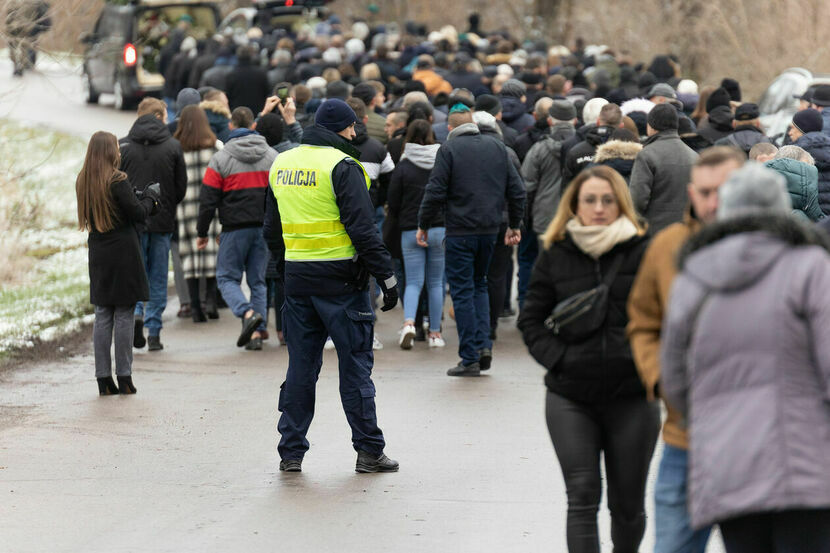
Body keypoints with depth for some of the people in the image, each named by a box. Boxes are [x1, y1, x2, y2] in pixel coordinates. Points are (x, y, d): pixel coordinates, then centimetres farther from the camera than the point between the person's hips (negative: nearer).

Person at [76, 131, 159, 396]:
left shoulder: (82, 182, 6)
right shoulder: (117, 181, -15)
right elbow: (138, 213, -12)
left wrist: (142, 198, 15)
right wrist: (150, 195, 8)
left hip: (98, 255, 6)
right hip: (123, 254, -6)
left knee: (102, 315, 8)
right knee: (124, 315, 1)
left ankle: (104, 379, 7)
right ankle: (124, 377, 2)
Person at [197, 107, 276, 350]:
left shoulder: (220, 159, -6)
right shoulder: (272, 156, 6)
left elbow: (208, 200, -5)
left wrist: (202, 232, 5)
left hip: (235, 228, -4)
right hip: (265, 228, 4)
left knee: (227, 277, 6)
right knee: (259, 280, 10)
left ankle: (247, 313, -20)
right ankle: (257, 333, 3)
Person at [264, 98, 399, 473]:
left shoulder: (281, 165, 11)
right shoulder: (341, 166, -12)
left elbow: (272, 230, 19)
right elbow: (363, 228, -16)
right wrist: (387, 277, -12)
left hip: (296, 279, 6)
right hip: (340, 278, -6)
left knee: (300, 365, 11)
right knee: (355, 365, 1)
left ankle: (290, 451, 12)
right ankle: (369, 451, 4)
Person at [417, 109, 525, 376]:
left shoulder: (449, 149, -6)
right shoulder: (497, 147, 9)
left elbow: (435, 192, -10)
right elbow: (516, 190, 10)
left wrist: (423, 226, 1)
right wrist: (514, 225, 20)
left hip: (460, 231, -5)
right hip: (490, 229, 5)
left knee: (462, 291, 0)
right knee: (479, 284, 20)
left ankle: (470, 358, -3)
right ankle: (483, 344, 6)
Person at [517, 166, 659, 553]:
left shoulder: (644, 251, -1)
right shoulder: (555, 255, 5)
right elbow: (531, 319, 12)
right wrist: (557, 358, -3)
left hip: (632, 394, 0)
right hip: (571, 398, 1)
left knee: (628, 503, 9)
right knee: (582, 498, -8)